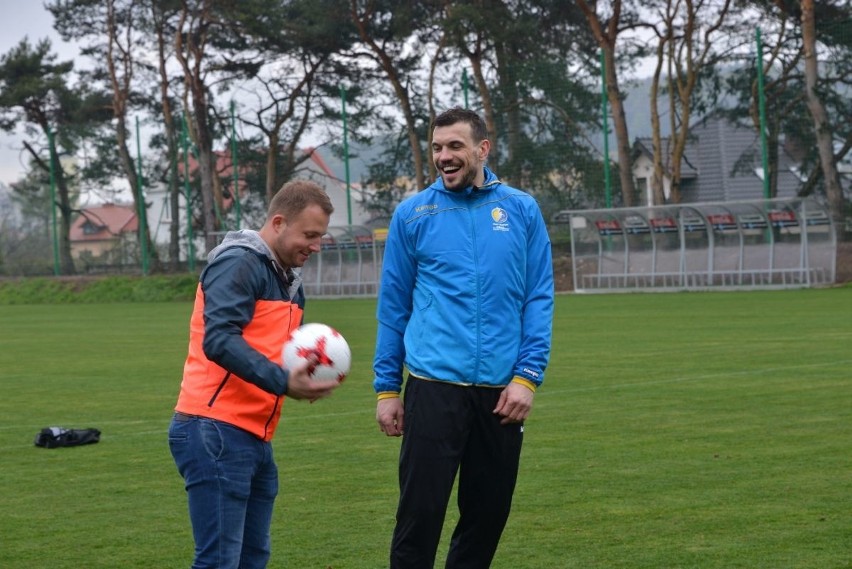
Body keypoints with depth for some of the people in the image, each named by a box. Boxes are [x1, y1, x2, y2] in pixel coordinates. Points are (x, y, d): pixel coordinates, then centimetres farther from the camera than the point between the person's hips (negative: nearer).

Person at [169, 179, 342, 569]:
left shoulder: (288, 280, 21)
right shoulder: (239, 263, -10)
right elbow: (218, 341, -22)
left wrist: (306, 377, -1)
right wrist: (284, 383, -28)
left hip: (255, 438, 10)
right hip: (216, 433, -10)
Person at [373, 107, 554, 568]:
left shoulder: (522, 211, 5)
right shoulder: (412, 214, 3)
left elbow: (539, 300, 4)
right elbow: (393, 306, 7)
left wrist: (527, 376, -6)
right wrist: (386, 389, 4)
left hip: (501, 392, 2)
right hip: (434, 388, -2)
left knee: (488, 516, 9)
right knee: (420, 514, -4)